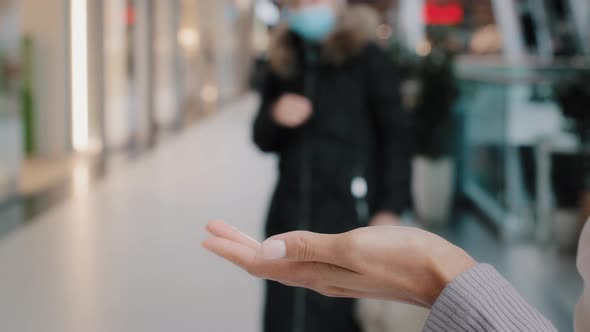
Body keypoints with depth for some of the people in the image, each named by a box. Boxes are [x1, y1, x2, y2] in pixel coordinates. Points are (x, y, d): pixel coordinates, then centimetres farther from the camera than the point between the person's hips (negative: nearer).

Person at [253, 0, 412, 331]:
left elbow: (396, 137, -3)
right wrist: (274, 117, -9)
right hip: (291, 213, 4)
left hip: (347, 211, -4)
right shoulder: (283, 62, 11)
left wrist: (390, 208, -9)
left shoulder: (368, 59, -2)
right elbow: (264, 140, 15)